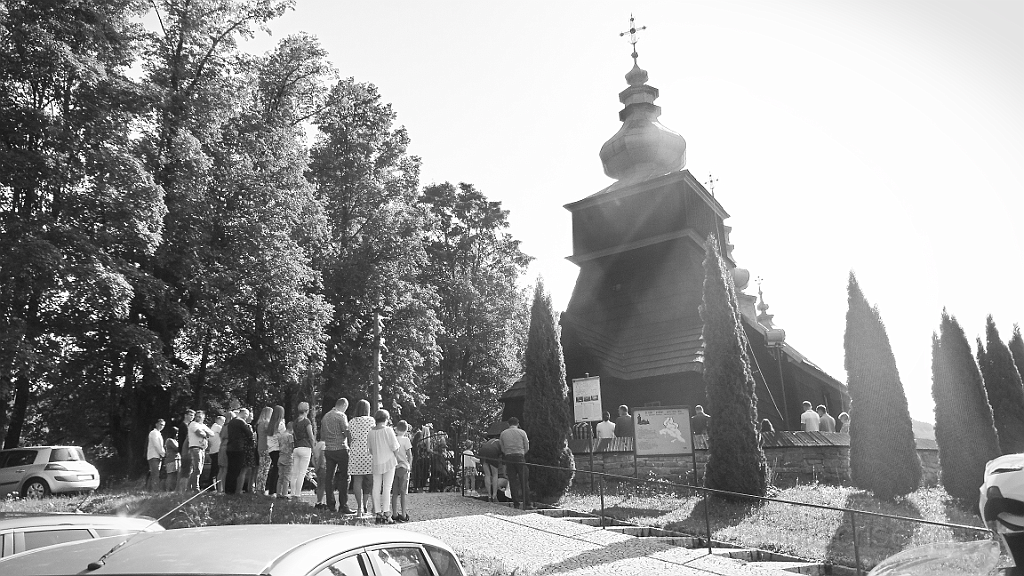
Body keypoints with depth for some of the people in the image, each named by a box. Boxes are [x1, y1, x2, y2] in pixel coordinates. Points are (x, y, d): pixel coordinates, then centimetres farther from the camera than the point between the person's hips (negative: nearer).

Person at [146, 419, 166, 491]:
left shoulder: (158, 434, 23)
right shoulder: (154, 433, -6)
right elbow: (156, 445, -14)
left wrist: (163, 453, 9)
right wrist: (163, 453, -12)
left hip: (158, 456, 9)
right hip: (153, 456, -9)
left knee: (153, 474, 9)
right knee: (155, 474, -15)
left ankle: (149, 489, 11)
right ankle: (154, 489, -19)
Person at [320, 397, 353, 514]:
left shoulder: (325, 416, 12)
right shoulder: (341, 416, -9)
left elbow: (322, 435, 17)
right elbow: (347, 432, -13)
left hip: (328, 449, 7)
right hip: (340, 449, -7)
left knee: (329, 477, 9)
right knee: (344, 477, -3)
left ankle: (330, 505, 12)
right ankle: (343, 506, -5)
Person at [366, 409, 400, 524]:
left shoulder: (370, 432, 3)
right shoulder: (388, 430, -9)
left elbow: (369, 450, 10)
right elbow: (395, 448, -9)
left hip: (376, 463, 4)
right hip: (389, 462, -4)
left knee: (376, 488, 8)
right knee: (387, 488, -2)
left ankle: (377, 513, 10)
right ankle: (386, 514, -5)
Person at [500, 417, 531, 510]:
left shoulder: (503, 434, 9)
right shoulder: (522, 432, 3)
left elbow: (503, 449, 11)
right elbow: (527, 447, 6)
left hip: (508, 457, 2)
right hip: (520, 456, -2)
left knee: (513, 482, 6)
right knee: (524, 482, 2)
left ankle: (516, 504, 4)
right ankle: (526, 504, -1)